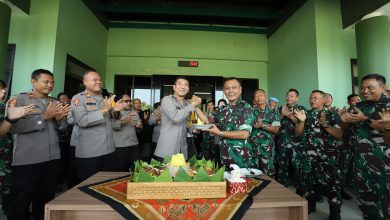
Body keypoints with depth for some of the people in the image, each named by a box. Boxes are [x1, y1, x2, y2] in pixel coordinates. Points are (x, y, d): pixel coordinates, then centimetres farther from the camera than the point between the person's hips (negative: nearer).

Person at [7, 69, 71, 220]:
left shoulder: (55, 102, 12)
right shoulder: (19, 99, -3)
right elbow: (13, 127, -15)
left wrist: (59, 119, -6)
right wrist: (44, 116, -17)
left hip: (52, 158, 5)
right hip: (27, 160, -5)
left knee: (46, 198, 17)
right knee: (20, 202, 9)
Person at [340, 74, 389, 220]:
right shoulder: (359, 106, 8)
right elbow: (346, 129, 14)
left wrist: (366, 120, -20)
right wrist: (344, 120, -6)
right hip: (363, 158, 4)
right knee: (365, 195, 11)